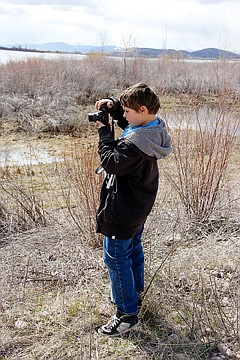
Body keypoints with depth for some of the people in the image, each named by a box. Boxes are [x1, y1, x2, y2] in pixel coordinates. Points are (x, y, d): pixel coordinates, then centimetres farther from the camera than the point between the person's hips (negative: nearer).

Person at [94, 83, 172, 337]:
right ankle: (134, 292, 44)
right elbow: (129, 121, 16)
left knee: (116, 259, 3)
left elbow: (111, 162, -27)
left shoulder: (136, 142, -31)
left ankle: (127, 314, 14)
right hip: (139, 206, 10)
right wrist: (113, 105, -2)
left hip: (122, 212, -10)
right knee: (134, 249, 25)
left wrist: (104, 131, -17)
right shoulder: (156, 127, -1)